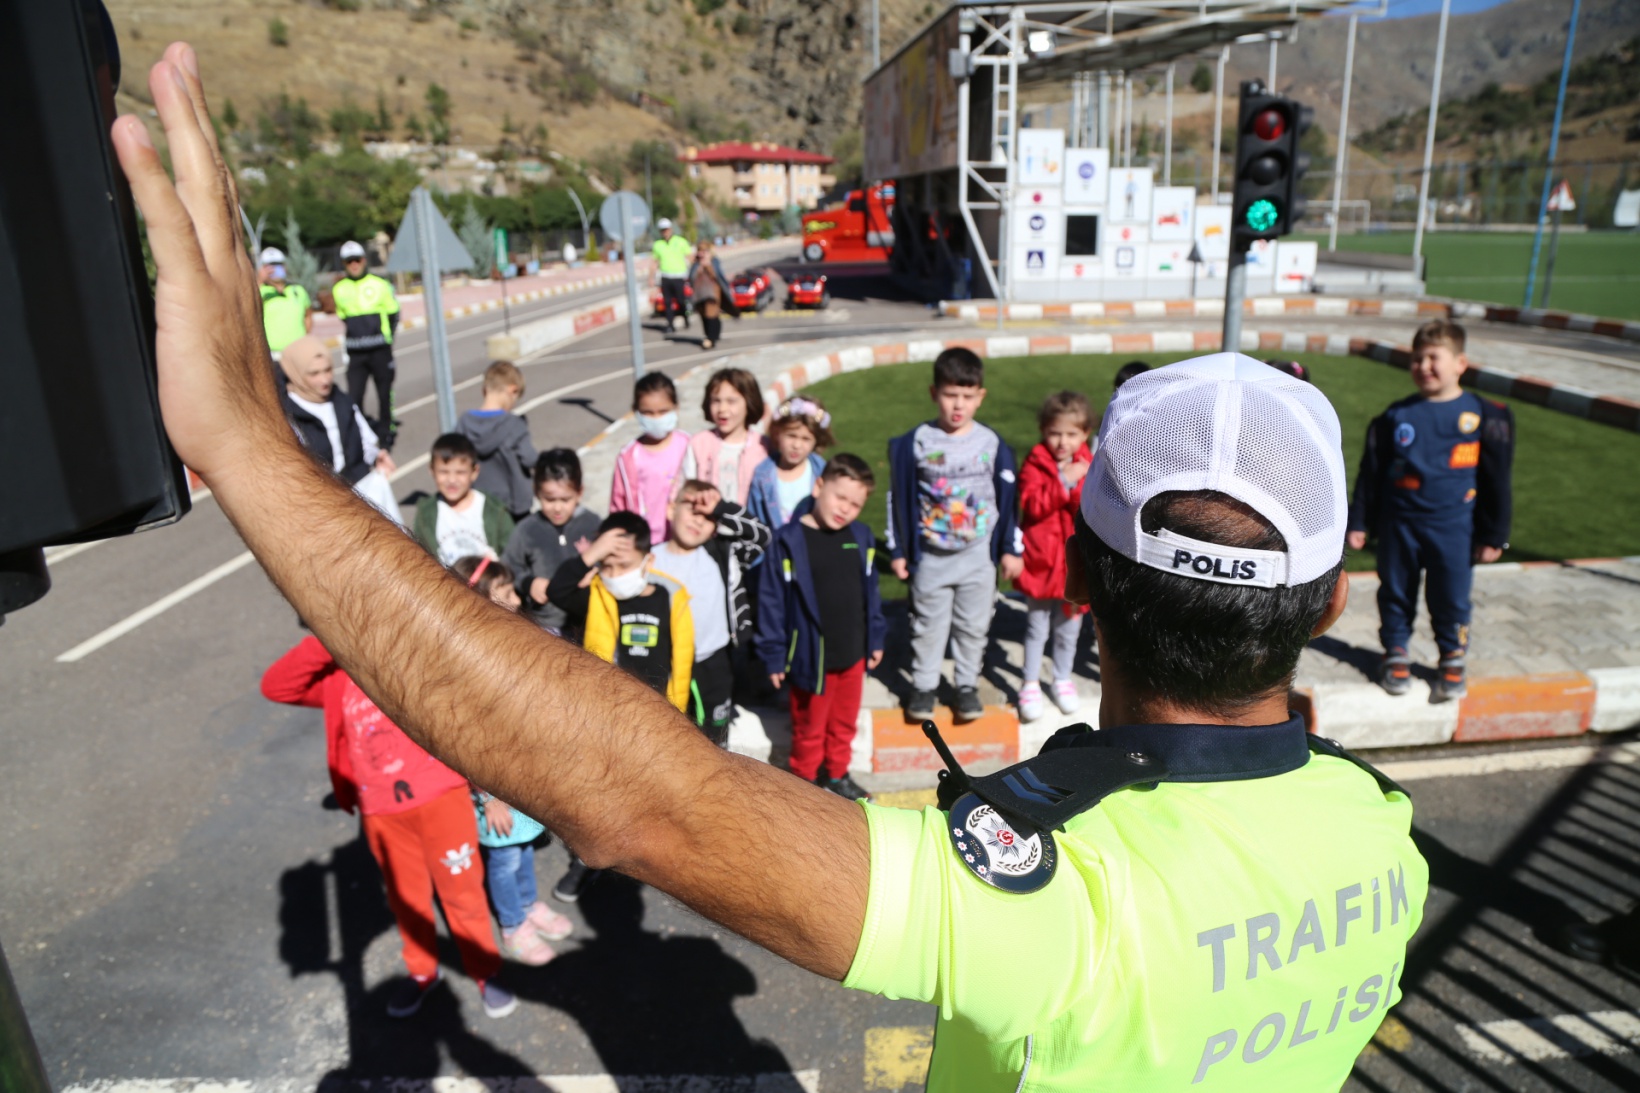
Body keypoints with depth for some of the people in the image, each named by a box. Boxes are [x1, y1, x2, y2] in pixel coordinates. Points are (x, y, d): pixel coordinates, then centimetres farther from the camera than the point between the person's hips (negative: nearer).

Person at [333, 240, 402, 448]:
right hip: (355, 352, 1)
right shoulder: (339, 289, 6)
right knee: (354, 395, -4)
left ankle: (386, 428, 23)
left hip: (380, 350, -1)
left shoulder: (380, 284, 1)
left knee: (384, 392, 8)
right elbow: (343, 317, 17)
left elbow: (393, 313, 8)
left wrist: (386, 336, 1)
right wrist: (354, 336, 7)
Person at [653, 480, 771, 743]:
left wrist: (720, 508, -23)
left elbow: (761, 535, -17)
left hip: (713, 665, 0)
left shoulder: (722, 555, -7)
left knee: (714, 743, 17)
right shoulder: (652, 560, -7)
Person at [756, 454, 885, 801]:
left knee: (844, 723, 22)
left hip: (853, 653, 5)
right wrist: (774, 655, -10)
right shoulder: (789, 541, -15)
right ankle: (805, 780, 33)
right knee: (810, 728, 13)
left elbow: (871, 592, 9)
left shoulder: (861, 538, -2)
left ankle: (837, 774, 42)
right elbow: (771, 600, -11)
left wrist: (876, 639, 12)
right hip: (811, 656, -4)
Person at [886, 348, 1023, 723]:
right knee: (928, 624, 10)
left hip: (979, 554, 1)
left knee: (974, 625, 11)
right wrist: (898, 550, 0)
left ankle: (967, 685, 28)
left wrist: (1011, 548, 5)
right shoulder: (916, 443, -7)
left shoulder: (992, 443, -3)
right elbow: (899, 498, -1)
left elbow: (1007, 498, 4)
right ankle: (923, 685, 26)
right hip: (930, 555, -1)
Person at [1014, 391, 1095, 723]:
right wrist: (1063, 482, -25)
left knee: (1069, 626, 15)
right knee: (1037, 626, 8)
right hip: (1041, 559, -3)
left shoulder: (1089, 466, 3)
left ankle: (1063, 679, 33)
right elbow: (1032, 506, -20)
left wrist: (1080, 484, -23)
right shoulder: (1035, 464, -7)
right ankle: (1030, 684, 21)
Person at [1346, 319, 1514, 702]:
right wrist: (1359, 523, 4)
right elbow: (1370, 473, 6)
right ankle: (1396, 653, 27)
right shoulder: (1396, 416, 2)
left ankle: (1452, 661, 25)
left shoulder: (1484, 415, -2)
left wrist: (1494, 535, 2)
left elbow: (1496, 480, 2)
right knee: (1396, 594, 11)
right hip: (1399, 525, 1)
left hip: (1453, 527, -1)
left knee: (1451, 599, 7)